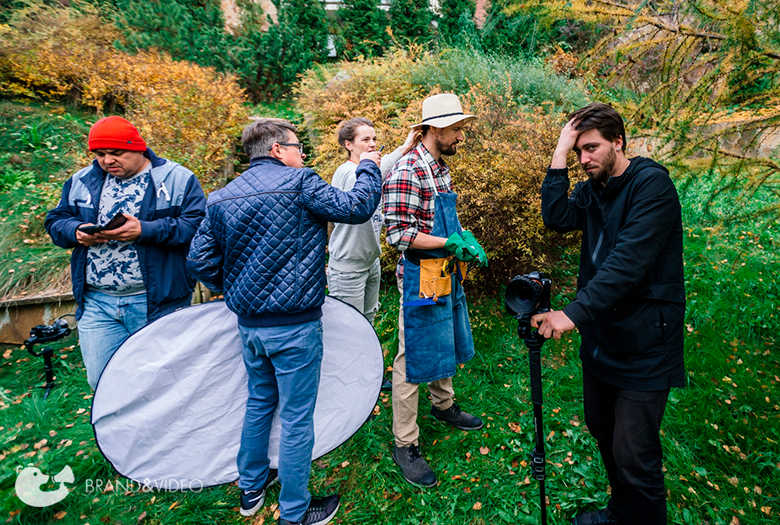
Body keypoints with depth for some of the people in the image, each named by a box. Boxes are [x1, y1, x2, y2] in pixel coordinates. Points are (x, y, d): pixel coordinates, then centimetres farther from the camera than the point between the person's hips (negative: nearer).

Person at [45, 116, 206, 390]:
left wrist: (146, 231, -23)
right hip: (96, 303, 5)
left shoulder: (177, 179, -6)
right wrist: (76, 231, -6)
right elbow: (55, 220, 17)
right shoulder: (81, 182, 11)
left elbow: (197, 224, -15)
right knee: (100, 380, 11)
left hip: (156, 301, -4)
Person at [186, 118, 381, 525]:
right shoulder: (300, 182, -12)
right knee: (297, 418, 8)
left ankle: (250, 490, 42)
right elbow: (357, 207, -12)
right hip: (294, 326, -7)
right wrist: (368, 168, 5)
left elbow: (200, 261, 4)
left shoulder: (221, 199, 6)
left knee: (260, 402, 25)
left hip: (248, 324, 7)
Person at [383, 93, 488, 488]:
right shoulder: (407, 171, -18)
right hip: (421, 277, -9)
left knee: (446, 345, 23)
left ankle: (443, 405, 47)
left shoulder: (441, 168, 10)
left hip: (447, 274, 9)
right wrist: (449, 243, -22)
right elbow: (398, 234, -22)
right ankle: (405, 444, 18)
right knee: (413, 358, 2)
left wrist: (466, 239, 2)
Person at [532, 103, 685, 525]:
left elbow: (629, 261, -26)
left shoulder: (651, 183, -14)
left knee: (633, 456, -2)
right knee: (601, 428, 22)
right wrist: (560, 152, -10)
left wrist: (574, 313, -31)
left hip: (643, 343, -8)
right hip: (600, 335, 8)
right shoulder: (592, 190, 9)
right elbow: (556, 217, -10)